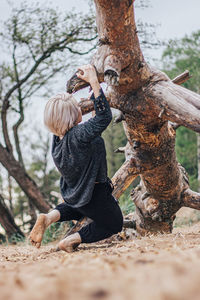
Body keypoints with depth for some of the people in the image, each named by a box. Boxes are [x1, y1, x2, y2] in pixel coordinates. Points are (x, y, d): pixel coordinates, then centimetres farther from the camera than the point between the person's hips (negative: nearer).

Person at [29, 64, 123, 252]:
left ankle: (50, 217, 9)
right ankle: (72, 240, 3)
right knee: (114, 224, 20)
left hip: (72, 194, 7)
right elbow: (104, 116, -33)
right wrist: (93, 81, -31)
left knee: (79, 210, 41)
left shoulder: (57, 138, -6)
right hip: (95, 195, -7)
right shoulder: (79, 135, -31)